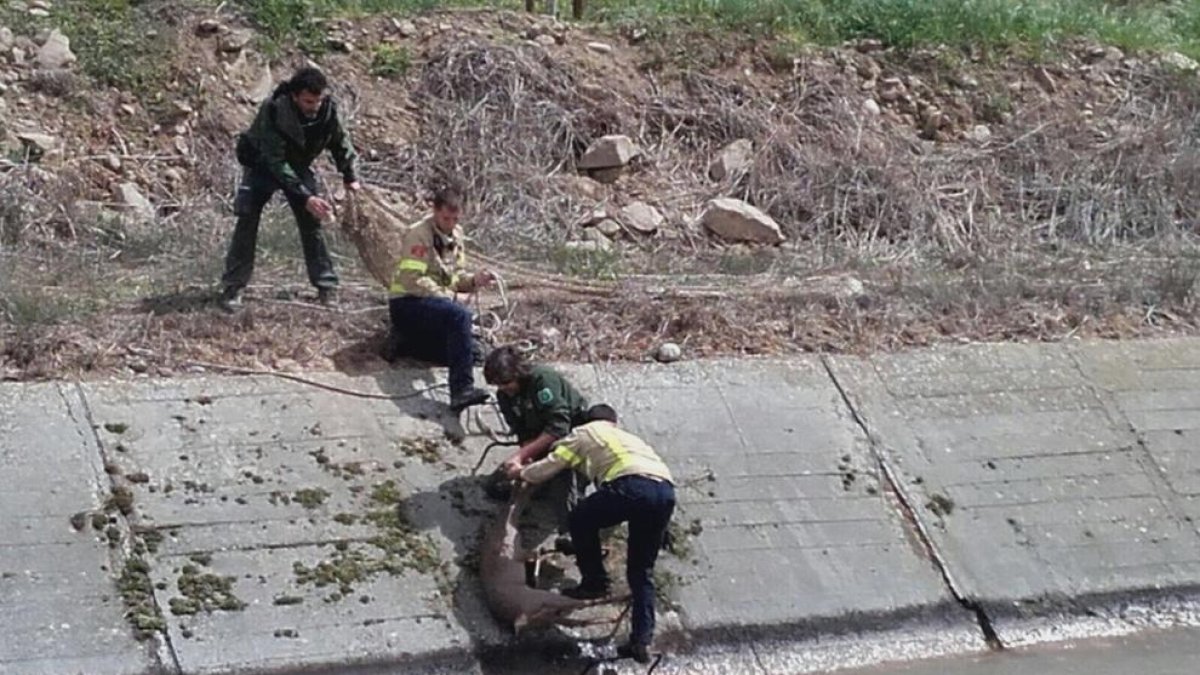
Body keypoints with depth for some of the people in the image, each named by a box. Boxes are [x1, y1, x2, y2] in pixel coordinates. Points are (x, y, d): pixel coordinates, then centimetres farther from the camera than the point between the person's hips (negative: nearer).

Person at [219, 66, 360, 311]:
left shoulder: (328, 110, -23)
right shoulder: (273, 112, -36)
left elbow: (342, 144, -5)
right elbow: (276, 163, -37)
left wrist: (351, 178, -19)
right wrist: (305, 197, -42)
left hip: (298, 166, 3)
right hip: (262, 165, -3)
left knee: (311, 222, -5)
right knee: (247, 221, -14)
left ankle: (326, 287, 2)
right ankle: (232, 288, -9)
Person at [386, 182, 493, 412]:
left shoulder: (455, 234, 12)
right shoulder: (419, 234, -14)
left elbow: (456, 276, 15)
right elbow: (412, 280, -20)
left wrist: (473, 280, -6)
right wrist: (445, 295, -21)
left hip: (436, 301, 9)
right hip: (407, 303, -9)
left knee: (472, 352, -4)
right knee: (459, 315, -35)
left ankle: (404, 342, 5)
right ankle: (462, 390, -45)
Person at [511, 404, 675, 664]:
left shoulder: (585, 433, 25)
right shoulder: (629, 437, 42)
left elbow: (547, 468, 26)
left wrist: (521, 472, 45)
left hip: (632, 485, -5)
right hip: (666, 489, 5)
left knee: (581, 519, 23)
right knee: (641, 571, 15)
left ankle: (594, 582, 24)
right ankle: (642, 639, 5)